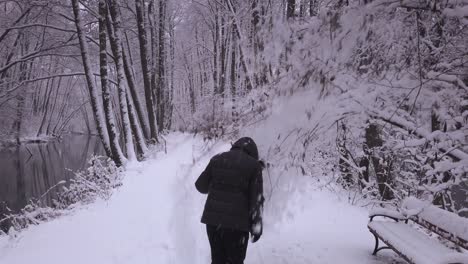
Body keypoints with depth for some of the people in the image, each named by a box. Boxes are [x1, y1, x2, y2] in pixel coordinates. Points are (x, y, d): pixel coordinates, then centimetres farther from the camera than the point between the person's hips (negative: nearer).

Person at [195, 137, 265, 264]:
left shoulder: (216, 159, 8)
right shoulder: (254, 165, -3)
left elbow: (201, 185, 13)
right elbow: (257, 198, -5)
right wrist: (256, 226, 0)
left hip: (212, 218, 4)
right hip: (237, 222, -4)